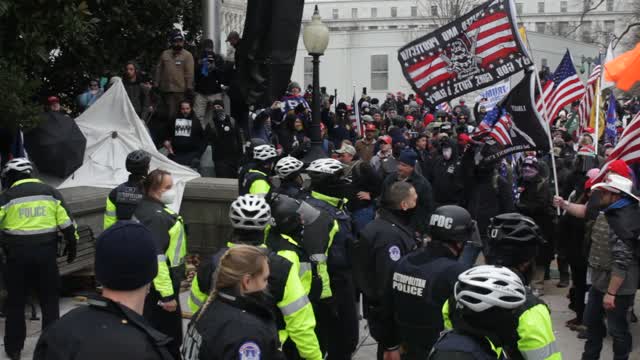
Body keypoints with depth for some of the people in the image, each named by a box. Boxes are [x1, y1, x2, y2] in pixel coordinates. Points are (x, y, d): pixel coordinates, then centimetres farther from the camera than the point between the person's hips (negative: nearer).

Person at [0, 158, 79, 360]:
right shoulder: (50, 193, 4)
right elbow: (66, 223, 3)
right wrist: (72, 245, 13)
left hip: (18, 255, -2)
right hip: (46, 254, 2)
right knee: (49, 301, 12)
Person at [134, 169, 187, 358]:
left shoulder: (147, 208, 8)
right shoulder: (156, 217, -26)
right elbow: (156, 258, -30)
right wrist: (167, 294, -28)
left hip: (149, 280, 11)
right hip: (160, 283, -11)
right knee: (169, 333, 1)